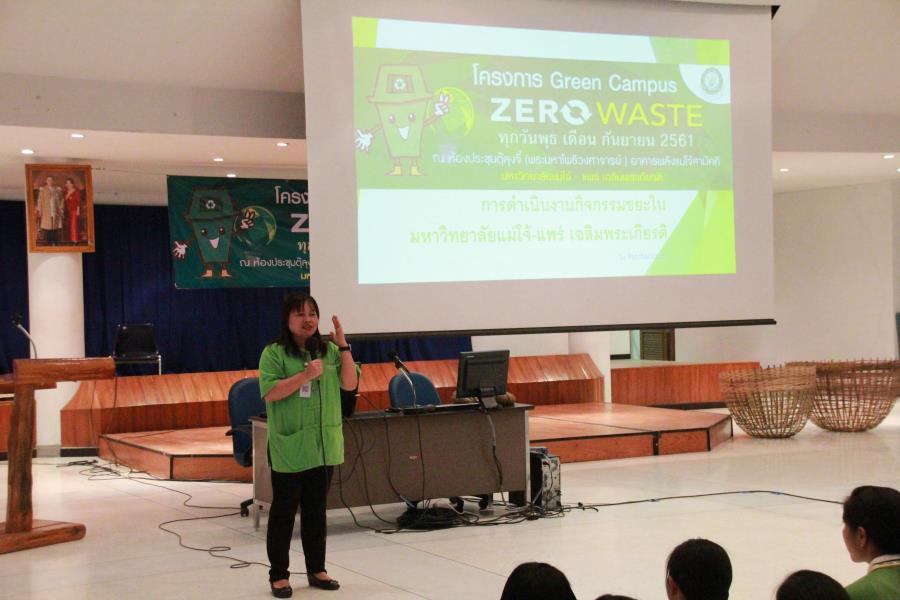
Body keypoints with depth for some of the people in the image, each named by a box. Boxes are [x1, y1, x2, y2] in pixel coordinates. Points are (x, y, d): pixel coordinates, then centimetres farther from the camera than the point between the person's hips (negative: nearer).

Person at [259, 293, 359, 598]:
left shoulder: (329, 351, 8)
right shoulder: (274, 353, -6)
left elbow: (350, 383, 1)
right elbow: (270, 392, -15)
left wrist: (343, 346, -7)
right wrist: (305, 375, -24)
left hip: (324, 445, 4)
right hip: (289, 446, -4)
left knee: (316, 509, 13)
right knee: (284, 510, 2)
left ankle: (316, 569, 23)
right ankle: (279, 575, 10)